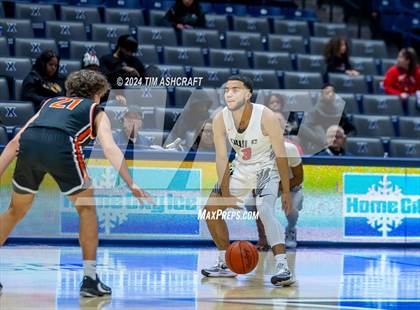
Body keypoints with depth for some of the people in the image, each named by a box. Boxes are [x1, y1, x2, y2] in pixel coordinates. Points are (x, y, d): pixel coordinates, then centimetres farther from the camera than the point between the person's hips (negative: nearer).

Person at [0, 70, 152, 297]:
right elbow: (110, 148, 9)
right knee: (87, 209, 16)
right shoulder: (96, 111, 27)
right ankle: (90, 280, 13)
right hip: (61, 146, -4)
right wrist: (132, 186, 4)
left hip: (28, 143, 4)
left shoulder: (50, 103, 38)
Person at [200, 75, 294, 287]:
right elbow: (222, 157, -8)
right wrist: (226, 193, -13)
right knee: (211, 209, 3)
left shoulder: (265, 117, -27)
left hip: (266, 168, -6)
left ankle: (282, 267, -35)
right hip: (240, 168, 6)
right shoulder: (220, 119, -14)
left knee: (265, 210, -30)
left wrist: (286, 192, -17)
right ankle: (225, 264, 18)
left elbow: (281, 155, -19)